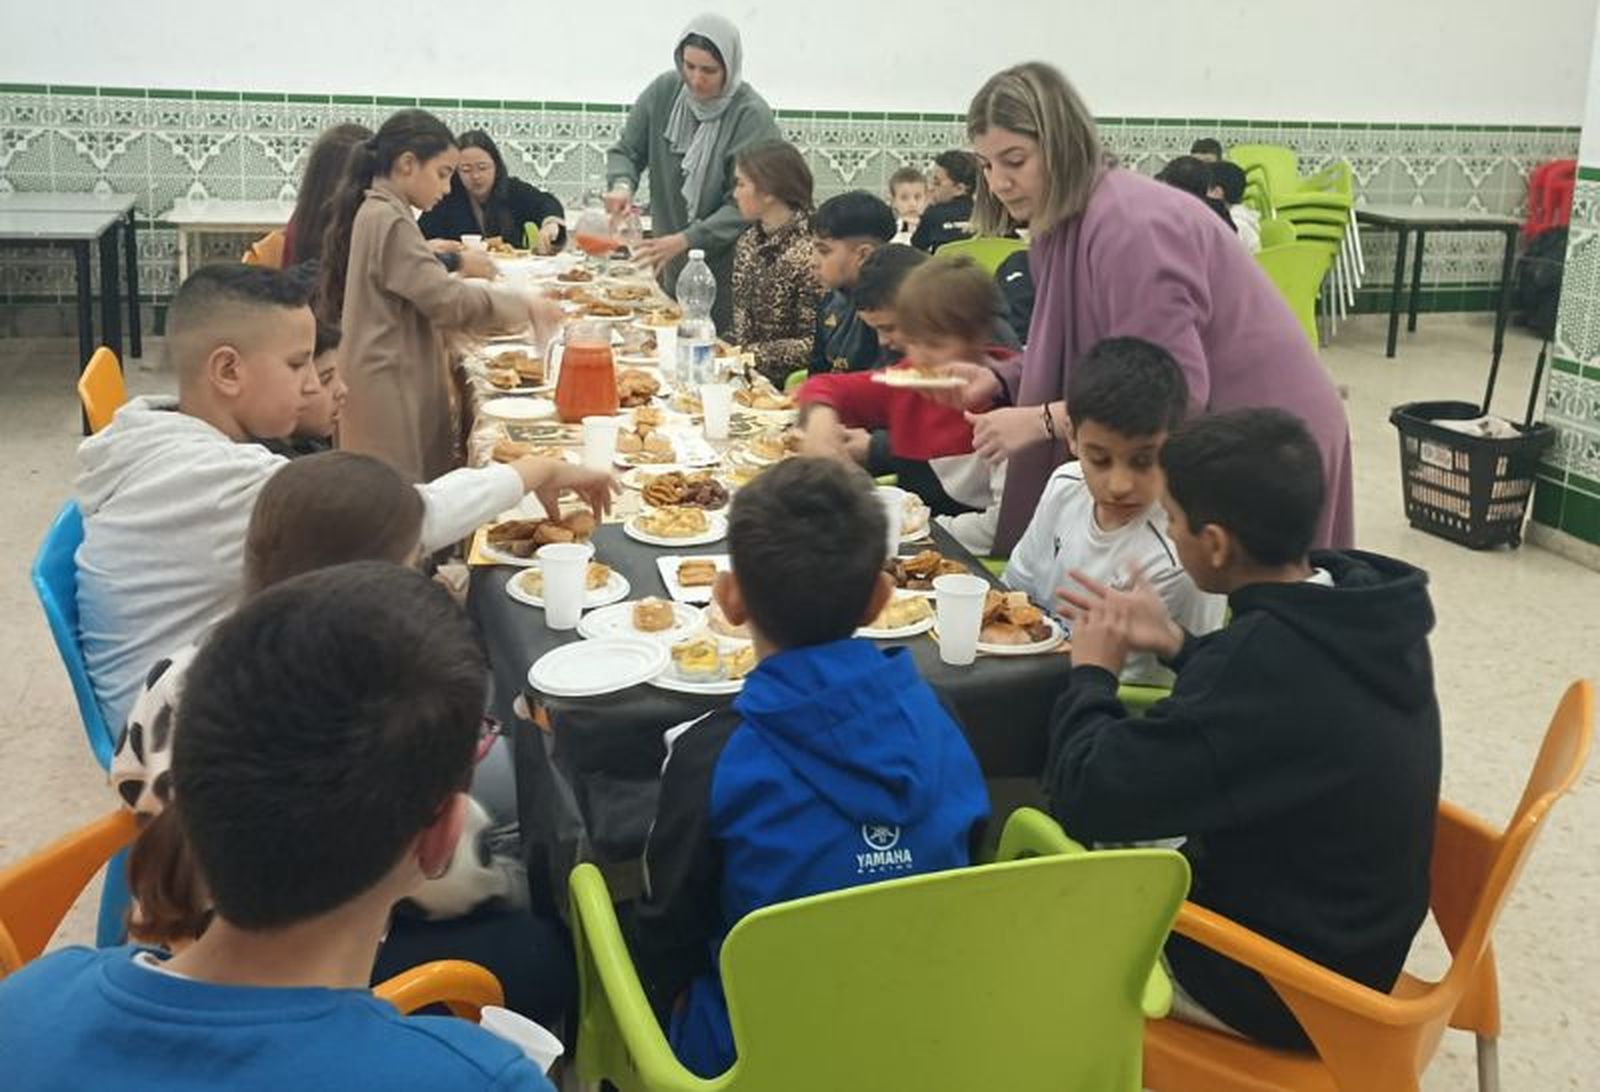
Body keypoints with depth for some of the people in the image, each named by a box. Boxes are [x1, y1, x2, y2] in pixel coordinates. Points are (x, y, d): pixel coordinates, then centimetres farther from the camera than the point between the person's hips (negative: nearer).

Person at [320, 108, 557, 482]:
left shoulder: (376, 212, 14)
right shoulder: (388, 220, -16)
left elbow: (420, 289, 21)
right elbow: (445, 300, -19)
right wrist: (522, 305, -9)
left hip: (393, 378, 10)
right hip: (390, 386, -10)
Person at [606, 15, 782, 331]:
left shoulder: (752, 115, -16)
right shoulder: (664, 91, -2)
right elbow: (626, 150, 7)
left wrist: (686, 240, -27)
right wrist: (622, 184, -16)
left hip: (726, 267, -4)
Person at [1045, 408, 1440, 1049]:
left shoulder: (1263, 656, -35)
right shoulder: (1368, 602, -9)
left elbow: (1089, 796, -26)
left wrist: (1092, 673, -9)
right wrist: (1176, 645, 7)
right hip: (1356, 937, 8)